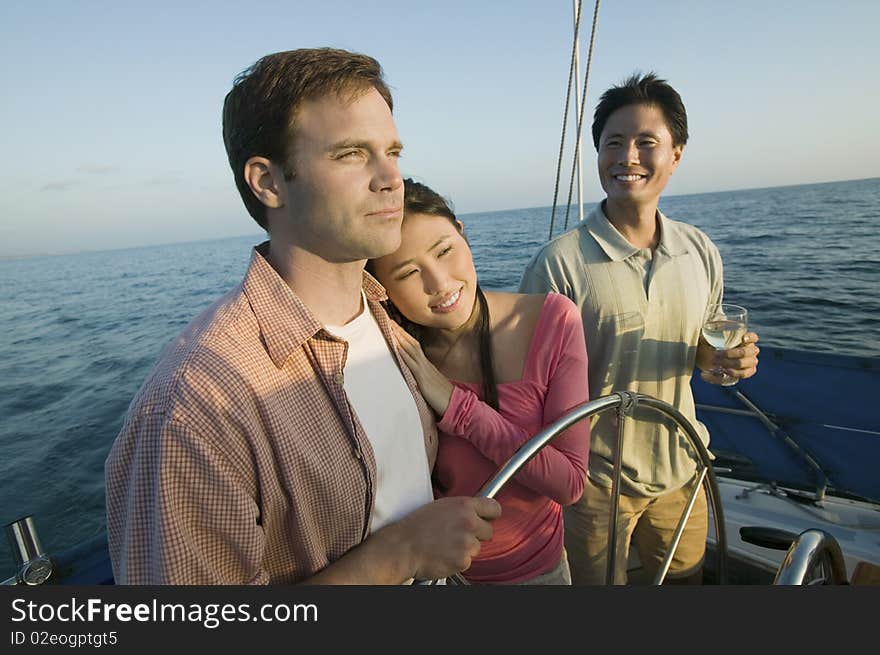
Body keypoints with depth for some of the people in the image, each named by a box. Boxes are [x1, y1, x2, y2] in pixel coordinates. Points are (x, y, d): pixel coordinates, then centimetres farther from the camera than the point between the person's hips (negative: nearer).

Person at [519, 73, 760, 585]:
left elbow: (702, 347, 11)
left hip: (680, 470, 5)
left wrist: (727, 358, -11)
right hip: (596, 481, -4)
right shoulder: (560, 263, -19)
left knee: (687, 579, 25)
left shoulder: (701, 253, -2)